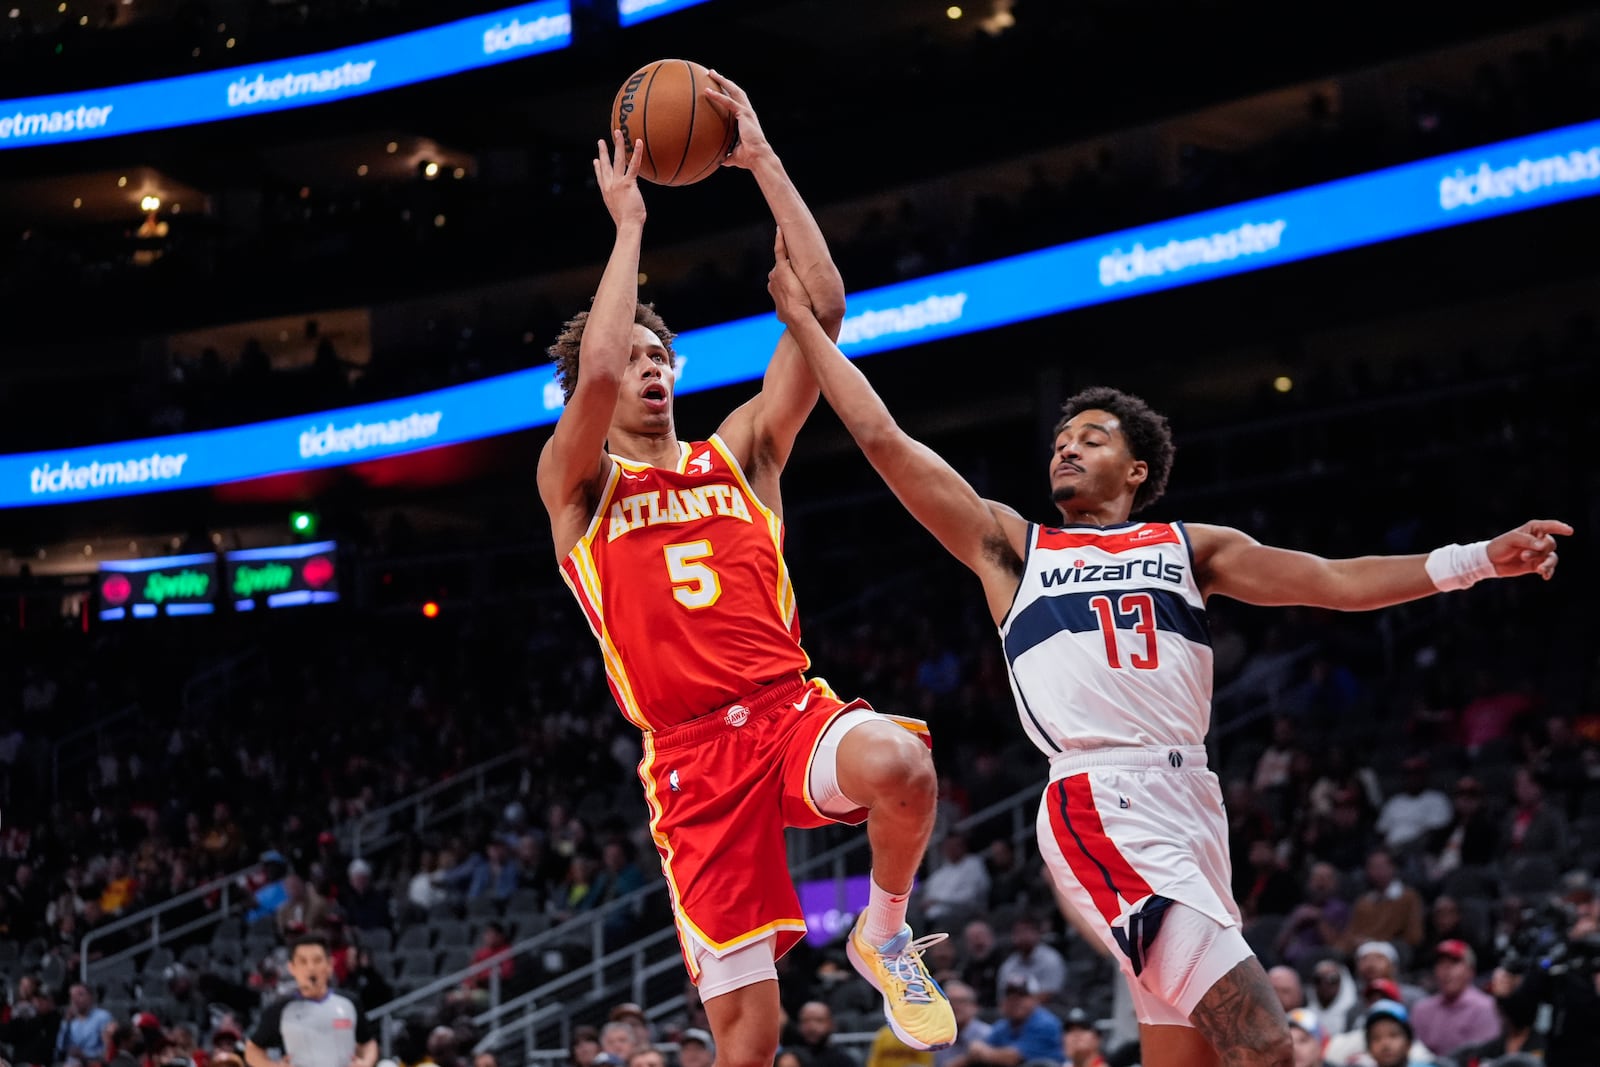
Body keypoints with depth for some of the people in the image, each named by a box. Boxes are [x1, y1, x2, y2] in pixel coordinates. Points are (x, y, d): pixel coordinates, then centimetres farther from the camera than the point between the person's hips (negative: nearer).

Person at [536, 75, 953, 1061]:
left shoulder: (740, 452, 16)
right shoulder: (574, 486, 9)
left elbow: (823, 307, 6)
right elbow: (595, 371, -13)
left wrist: (763, 161, 2)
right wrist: (629, 224, -5)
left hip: (792, 709, 2)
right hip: (693, 754, -2)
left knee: (899, 765, -35)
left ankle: (886, 934, -3)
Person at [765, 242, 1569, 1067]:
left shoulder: (1191, 547, 20)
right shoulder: (1009, 545, 15)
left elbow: (1333, 582, 10)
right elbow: (882, 440, 12)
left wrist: (1473, 560, -2)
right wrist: (804, 322, 13)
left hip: (1191, 804, 5)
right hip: (1102, 807, -5)